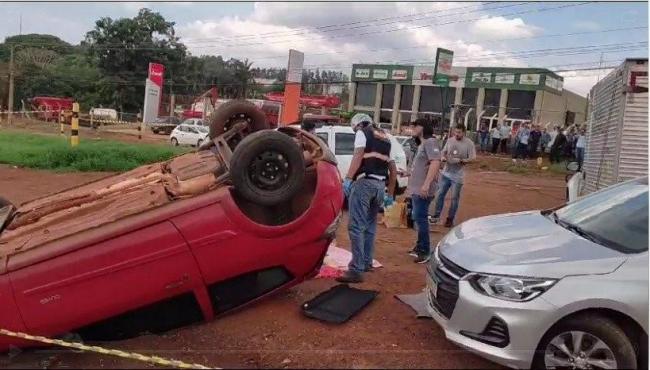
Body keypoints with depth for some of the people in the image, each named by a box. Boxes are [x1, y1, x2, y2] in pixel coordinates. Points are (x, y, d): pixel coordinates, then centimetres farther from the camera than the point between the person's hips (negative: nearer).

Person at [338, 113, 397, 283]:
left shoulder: (362, 133, 6)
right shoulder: (386, 139, 26)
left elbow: (358, 155, -13)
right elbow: (393, 169, 24)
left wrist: (347, 179, -20)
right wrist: (390, 195, 26)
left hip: (364, 182, -7)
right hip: (380, 185, 8)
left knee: (356, 226, -11)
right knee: (370, 226, 20)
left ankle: (356, 270, -16)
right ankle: (366, 262, 26)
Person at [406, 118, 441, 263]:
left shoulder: (430, 142, -12)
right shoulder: (422, 144, 20)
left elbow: (435, 163, -25)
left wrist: (426, 184, -32)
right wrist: (411, 184, 29)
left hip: (423, 190, -10)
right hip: (416, 189, 10)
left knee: (421, 219, -9)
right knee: (418, 219, 16)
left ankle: (425, 252, -4)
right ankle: (420, 247, 26)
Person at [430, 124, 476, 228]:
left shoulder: (469, 143, -9)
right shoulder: (450, 140, 4)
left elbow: (473, 158, -10)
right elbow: (444, 151, 13)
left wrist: (462, 161, -24)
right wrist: (443, 157, -9)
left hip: (457, 176, -4)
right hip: (445, 173, 4)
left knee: (454, 198, 3)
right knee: (440, 194, 6)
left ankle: (450, 219, 14)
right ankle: (437, 215, 18)